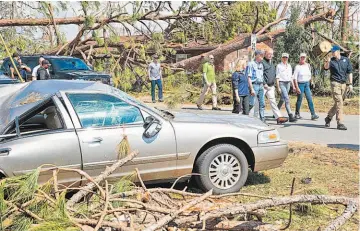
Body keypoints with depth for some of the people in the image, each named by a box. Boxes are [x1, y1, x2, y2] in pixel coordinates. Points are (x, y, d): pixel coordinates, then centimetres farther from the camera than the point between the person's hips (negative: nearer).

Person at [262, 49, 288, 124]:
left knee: (273, 101, 2)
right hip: (263, 86, -8)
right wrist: (264, 84, -17)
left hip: (271, 86, 8)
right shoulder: (262, 62, -8)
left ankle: (278, 117, -4)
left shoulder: (272, 64, 20)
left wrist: (273, 84, 18)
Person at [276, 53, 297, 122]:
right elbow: (277, 77, -6)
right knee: (287, 99, -16)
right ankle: (290, 116, -21)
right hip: (281, 83, -6)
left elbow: (291, 76, 18)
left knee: (282, 99, 13)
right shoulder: (279, 66, -4)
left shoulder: (289, 66, 14)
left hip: (288, 83, 6)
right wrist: (278, 87, -12)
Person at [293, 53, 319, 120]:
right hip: (300, 84, -4)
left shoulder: (308, 65, 9)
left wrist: (310, 83, 14)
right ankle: (297, 114, 19)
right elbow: (294, 78, -10)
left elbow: (309, 76, 18)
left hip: (307, 84, 4)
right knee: (299, 100, 3)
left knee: (310, 99, -4)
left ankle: (313, 114, -7)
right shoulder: (298, 67, -6)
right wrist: (297, 87, -17)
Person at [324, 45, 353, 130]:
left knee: (338, 103, 11)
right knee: (339, 103, -12)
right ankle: (340, 123, -9)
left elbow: (349, 72, 10)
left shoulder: (346, 60, 6)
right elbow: (326, 67, -22)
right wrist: (327, 62, -43)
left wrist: (350, 84, 5)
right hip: (335, 83, -4)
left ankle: (328, 118, 29)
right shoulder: (331, 60, -1)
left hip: (343, 84, 4)